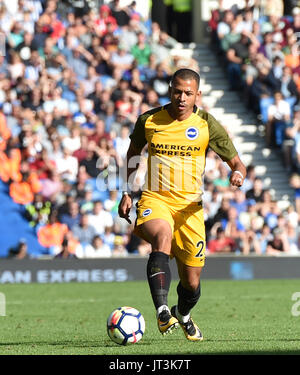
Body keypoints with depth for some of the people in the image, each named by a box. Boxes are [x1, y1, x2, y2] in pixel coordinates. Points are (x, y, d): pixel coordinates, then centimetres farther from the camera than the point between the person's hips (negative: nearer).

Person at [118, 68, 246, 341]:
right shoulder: (148, 121, 0)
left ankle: (183, 315, 40)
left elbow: (236, 163, 3)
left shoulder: (207, 125, -3)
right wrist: (127, 193, 13)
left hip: (190, 206, 1)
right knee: (163, 237, -37)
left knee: (192, 282, 4)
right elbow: (133, 153, 19)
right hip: (155, 200, -1)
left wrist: (238, 174, -22)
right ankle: (162, 311, -42)